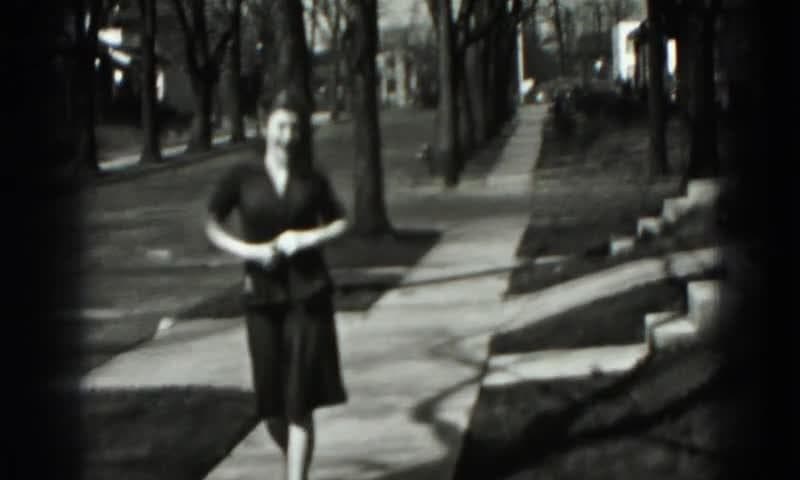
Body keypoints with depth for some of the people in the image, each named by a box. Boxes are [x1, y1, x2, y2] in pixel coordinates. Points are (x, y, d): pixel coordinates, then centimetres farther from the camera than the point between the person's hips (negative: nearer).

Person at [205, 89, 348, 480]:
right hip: (262, 295, 0)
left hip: (308, 294, 0)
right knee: (271, 401, 7)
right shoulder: (243, 176, -1)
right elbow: (212, 226, 3)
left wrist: (312, 237, -6)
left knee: (301, 399, -7)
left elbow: (340, 222, 14)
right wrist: (246, 249, -13)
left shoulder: (311, 179, 3)